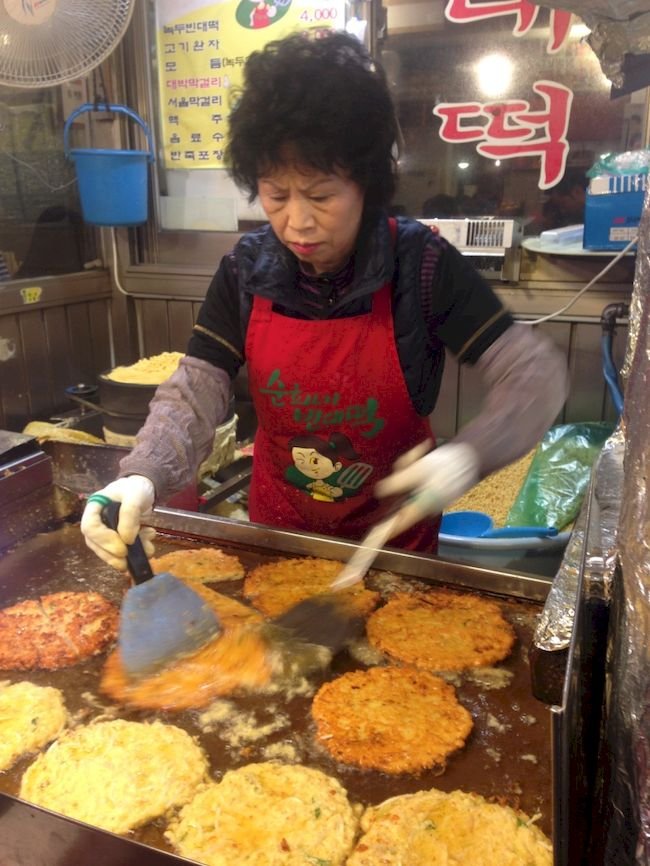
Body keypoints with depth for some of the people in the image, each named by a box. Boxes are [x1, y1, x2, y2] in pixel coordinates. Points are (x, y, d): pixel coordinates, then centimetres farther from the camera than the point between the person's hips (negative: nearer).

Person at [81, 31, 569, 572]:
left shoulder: (422, 265, -22)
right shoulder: (245, 271, -13)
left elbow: (535, 374, -20)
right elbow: (194, 395, -17)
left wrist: (469, 455, -37)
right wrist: (143, 477, -36)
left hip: (395, 531, -2)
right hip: (279, 526, 3)